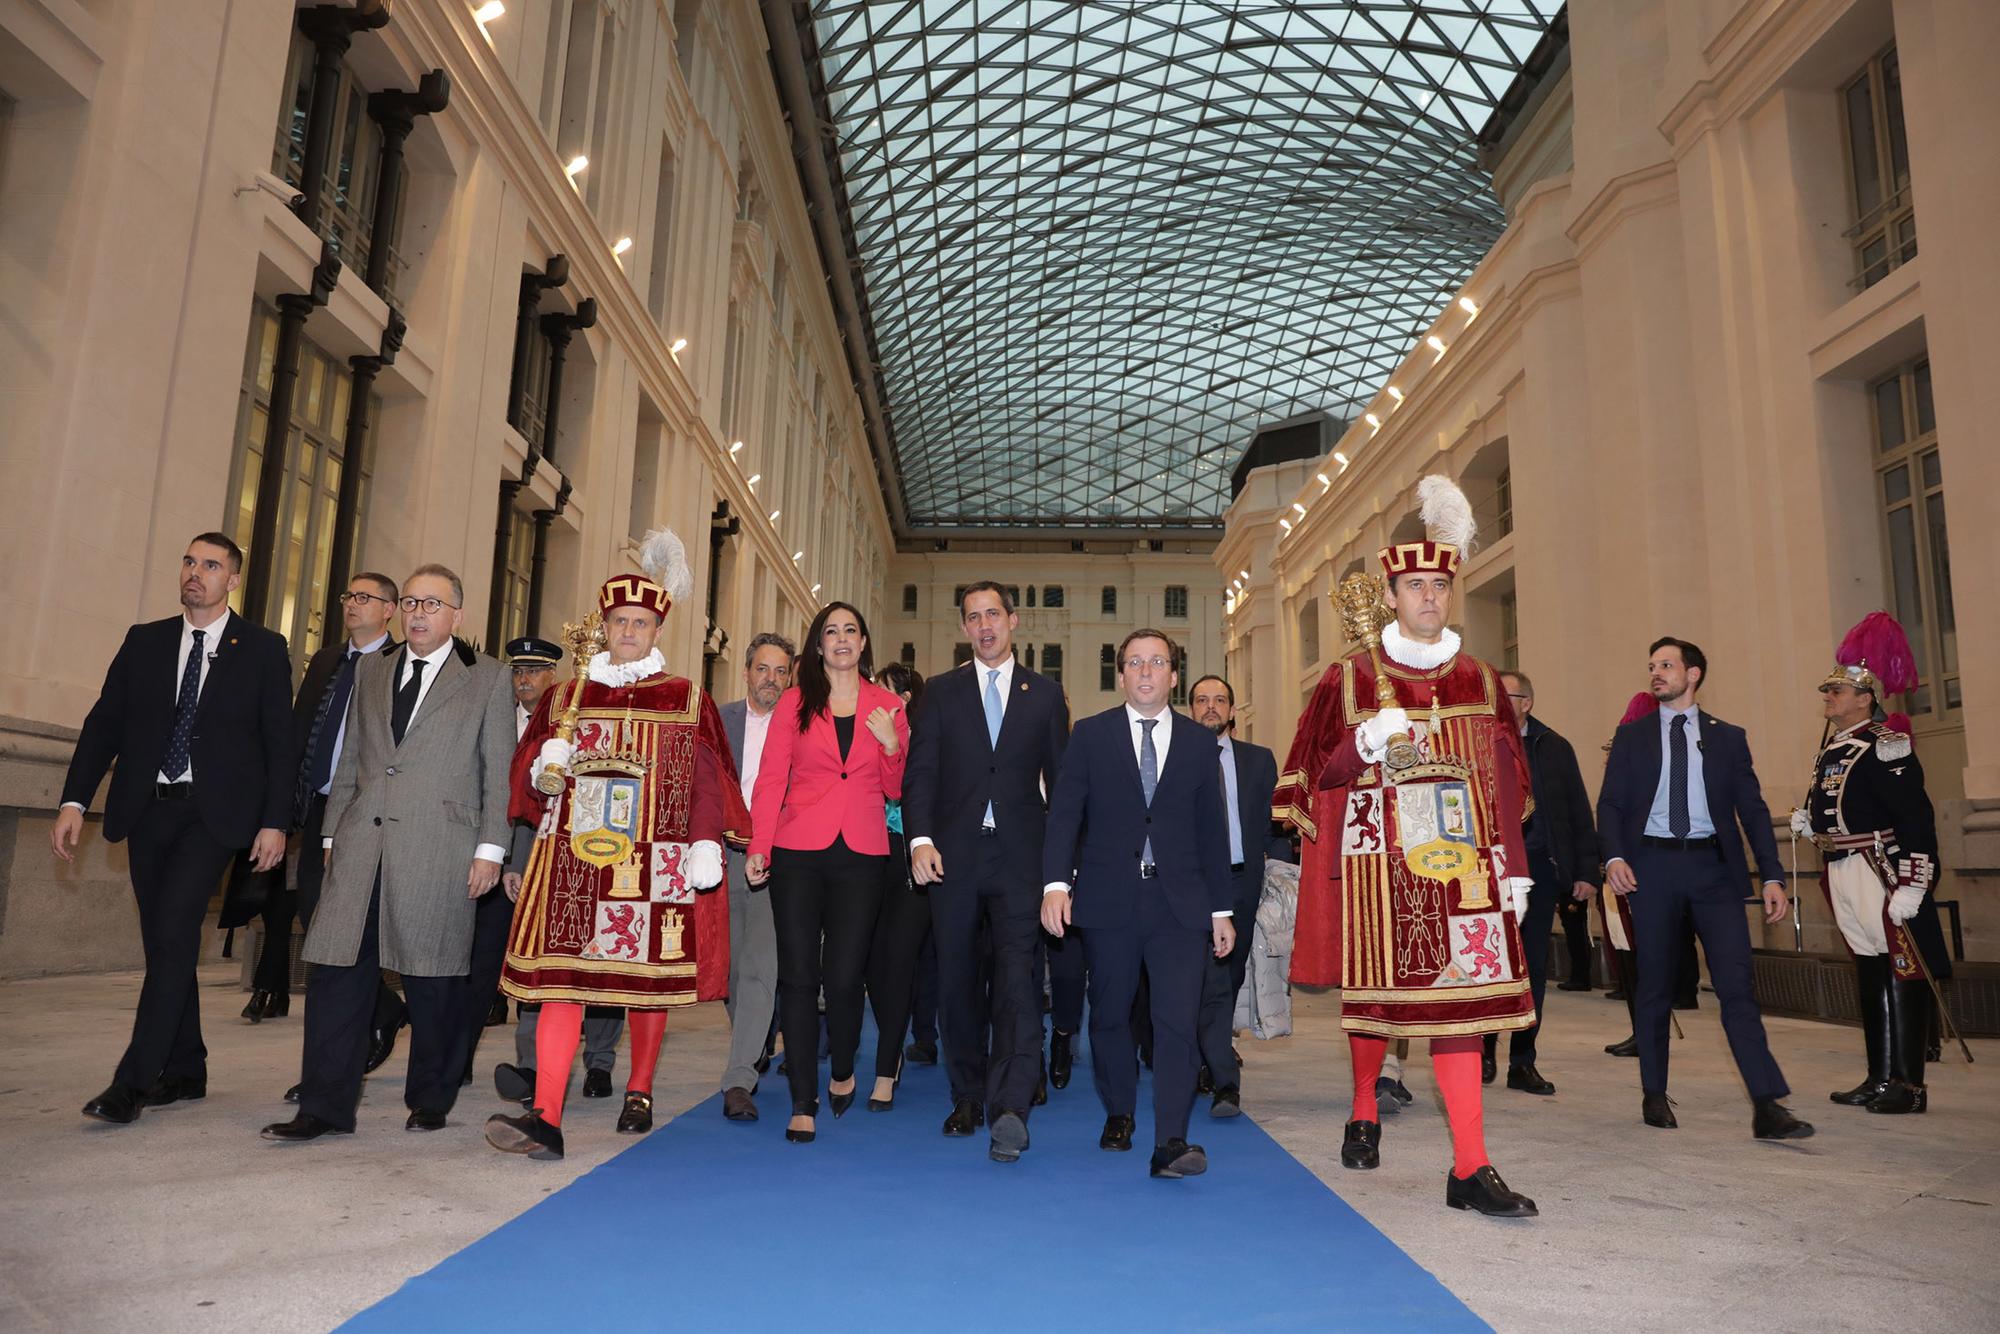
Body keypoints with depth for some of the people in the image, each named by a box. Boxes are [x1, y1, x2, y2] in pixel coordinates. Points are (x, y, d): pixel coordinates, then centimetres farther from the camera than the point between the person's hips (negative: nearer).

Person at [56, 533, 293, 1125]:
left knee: (173, 933, -14)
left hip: (213, 812, -4)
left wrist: (274, 822, -7)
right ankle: (184, 1072, 21)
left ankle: (134, 1080, -8)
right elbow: (104, 723, 8)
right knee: (165, 941, 9)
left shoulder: (264, 648, 1)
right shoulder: (144, 641, 11)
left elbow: (280, 741, -1)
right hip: (148, 809, 4)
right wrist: (74, 800, -3)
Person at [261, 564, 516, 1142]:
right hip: (362, 846, 4)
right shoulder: (370, 671, 17)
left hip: (438, 850, -4)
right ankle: (325, 1106, 11)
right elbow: (349, 762, 19)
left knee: (433, 981, 4)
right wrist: (333, 832, 12)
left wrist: (490, 848, -5)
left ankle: (430, 1102, 19)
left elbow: (499, 771, 1)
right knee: (339, 969, 1)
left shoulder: (487, 678, 4)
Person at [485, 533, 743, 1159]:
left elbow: (705, 782, 2)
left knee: (647, 977, 5)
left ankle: (639, 1094, 24)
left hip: (652, 863, -1)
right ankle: (546, 1119, -9)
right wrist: (546, 770, -7)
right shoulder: (565, 696, 13)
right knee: (560, 978, -7)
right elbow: (530, 770, 16)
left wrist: (705, 849, -8)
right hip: (571, 858, 2)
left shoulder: (688, 701, 6)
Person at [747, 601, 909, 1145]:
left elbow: (895, 791, 11)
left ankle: (842, 1070, 28)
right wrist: (759, 846, -7)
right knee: (798, 975, 0)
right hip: (798, 853, 0)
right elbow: (771, 778, 2)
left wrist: (893, 746, -7)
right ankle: (803, 1104, 11)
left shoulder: (887, 707, 9)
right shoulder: (795, 703, 7)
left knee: (844, 976, -2)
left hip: (862, 855, 0)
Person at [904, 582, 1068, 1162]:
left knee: (1016, 976, -12)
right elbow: (921, 771, 3)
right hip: (954, 855, 2)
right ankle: (968, 1098, 23)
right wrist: (920, 839, -10)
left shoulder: (1045, 694, 10)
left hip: (1020, 856, -1)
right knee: (958, 980, 8)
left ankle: (1009, 1107, -16)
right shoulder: (941, 692, 11)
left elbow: (1060, 780, 10)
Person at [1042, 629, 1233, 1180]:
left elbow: (1211, 828, 9)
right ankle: (1119, 1115, 34)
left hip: (1180, 904, 0)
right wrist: (1056, 882, -16)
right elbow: (1063, 813, -3)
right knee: (1110, 1016, 13)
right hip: (1108, 901, 0)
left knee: (1178, 1021, -8)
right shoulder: (1090, 735, 3)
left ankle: (1171, 1142, -4)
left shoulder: (1199, 741, 8)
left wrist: (1222, 908, 8)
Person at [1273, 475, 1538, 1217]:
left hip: (1463, 868, 2)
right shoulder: (1348, 679, 3)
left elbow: (1505, 784, 11)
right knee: (1373, 989, 7)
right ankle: (1365, 1114, 32)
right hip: (1379, 866, -1)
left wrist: (1515, 869, 6)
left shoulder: (1480, 681, 10)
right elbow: (1319, 773, 3)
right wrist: (1368, 743, -15)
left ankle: (1471, 1169, 0)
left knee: (1459, 997, -3)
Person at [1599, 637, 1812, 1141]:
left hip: (1714, 867, 0)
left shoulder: (1728, 737, 9)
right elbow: (1610, 803, 3)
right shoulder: (1631, 736, 8)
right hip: (1652, 865, 0)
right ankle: (1654, 1095, 17)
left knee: (1737, 984, -6)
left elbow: (1753, 809, 6)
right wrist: (1614, 856, -14)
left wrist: (1772, 875, -3)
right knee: (1654, 986, 6)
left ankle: (1768, 1105, -4)